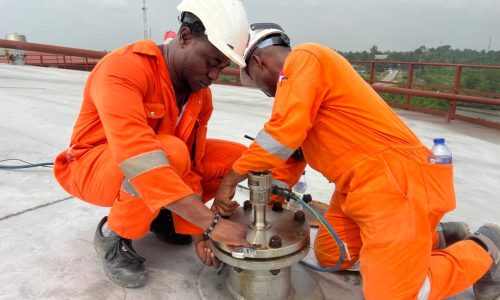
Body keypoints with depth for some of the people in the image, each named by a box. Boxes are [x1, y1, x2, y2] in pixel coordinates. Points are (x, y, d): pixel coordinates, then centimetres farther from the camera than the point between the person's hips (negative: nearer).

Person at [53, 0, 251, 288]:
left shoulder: (202, 94, -8)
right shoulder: (123, 68, -29)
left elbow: (192, 164, -9)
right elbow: (138, 157, -42)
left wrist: (197, 232, -17)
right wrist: (212, 222, -42)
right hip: (93, 167, -6)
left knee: (239, 157, -7)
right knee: (172, 153, -38)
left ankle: (161, 215, 9)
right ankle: (114, 234, -10)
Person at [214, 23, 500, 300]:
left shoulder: (304, 58, -13)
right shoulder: (300, 69, 16)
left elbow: (284, 133, -25)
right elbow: (292, 147, 19)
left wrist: (231, 178, -13)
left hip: (397, 181, -10)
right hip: (359, 185, 10)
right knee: (329, 257, 16)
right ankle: (425, 237, 24)